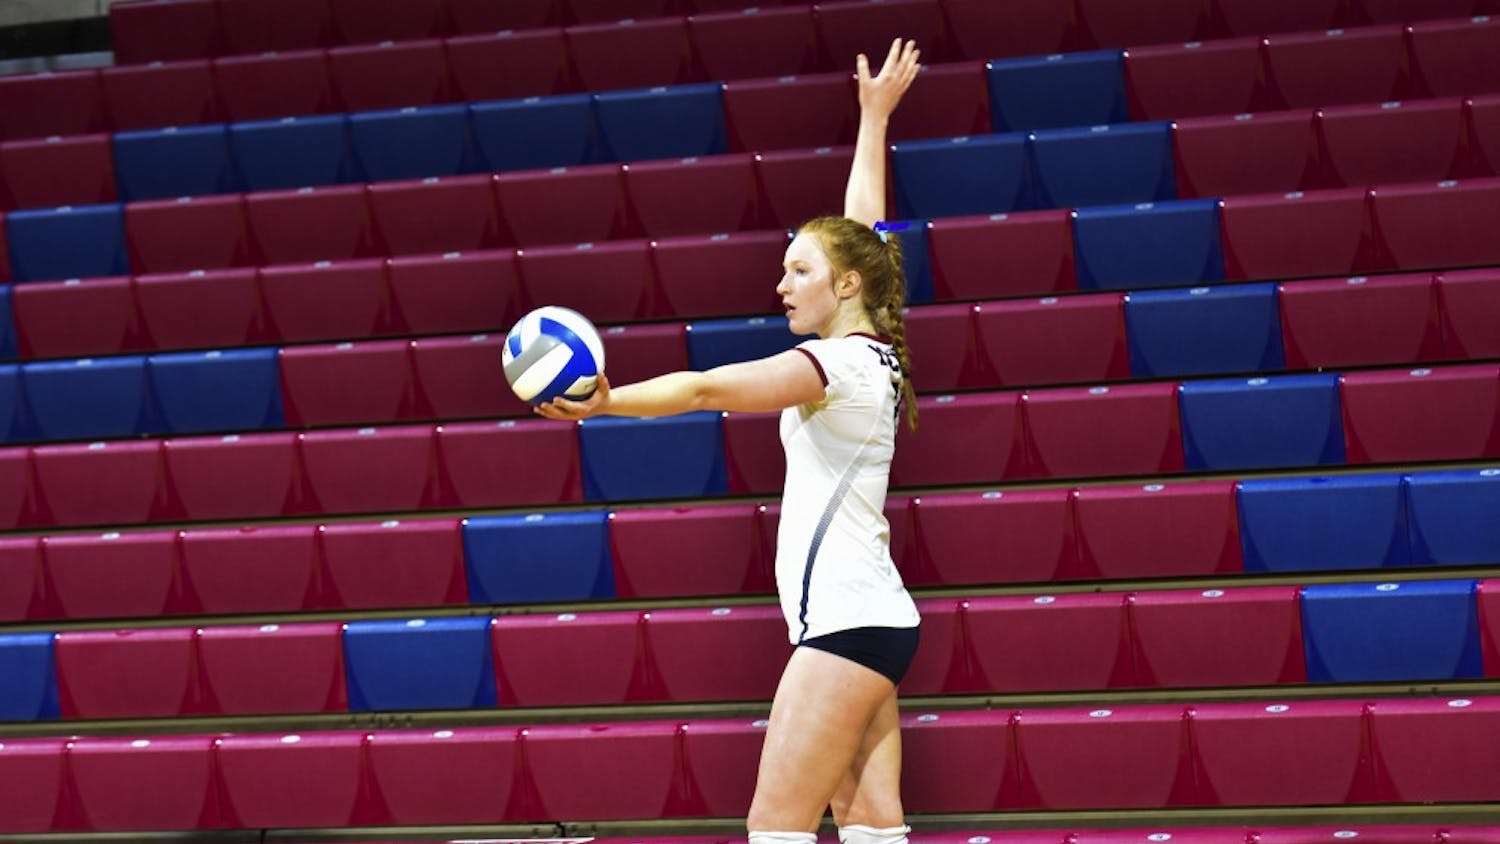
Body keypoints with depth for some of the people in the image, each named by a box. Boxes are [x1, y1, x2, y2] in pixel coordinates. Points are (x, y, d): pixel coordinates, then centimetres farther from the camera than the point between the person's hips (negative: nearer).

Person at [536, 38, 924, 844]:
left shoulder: (840, 361, -11)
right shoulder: (873, 350, 13)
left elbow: (709, 388, -23)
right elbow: (862, 234, 27)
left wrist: (605, 402, -32)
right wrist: (874, 118, 37)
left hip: (845, 620, -9)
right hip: (870, 619, 9)